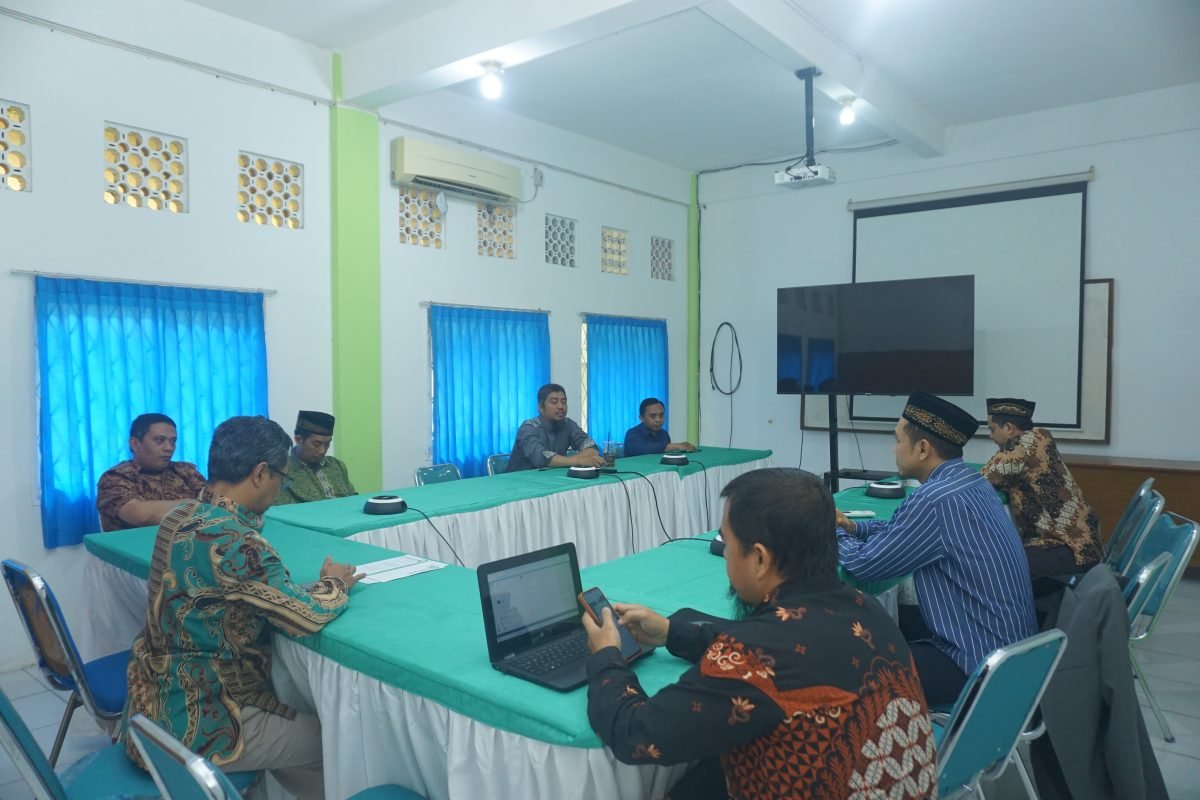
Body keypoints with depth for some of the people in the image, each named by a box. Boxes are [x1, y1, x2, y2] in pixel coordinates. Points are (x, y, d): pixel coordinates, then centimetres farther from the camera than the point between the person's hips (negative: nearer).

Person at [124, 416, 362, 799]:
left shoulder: (180, 515, 0)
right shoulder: (232, 539, -28)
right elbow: (306, 616, -26)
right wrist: (335, 584, -7)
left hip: (156, 703, 9)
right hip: (192, 726, -9)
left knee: (297, 717, 27)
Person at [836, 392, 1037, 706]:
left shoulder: (935, 500, -26)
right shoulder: (971, 482, 4)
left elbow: (864, 563, -17)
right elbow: (902, 526, 19)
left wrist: (830, 532, 1)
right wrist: (850, 526, 6)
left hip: (982, 668, -9)